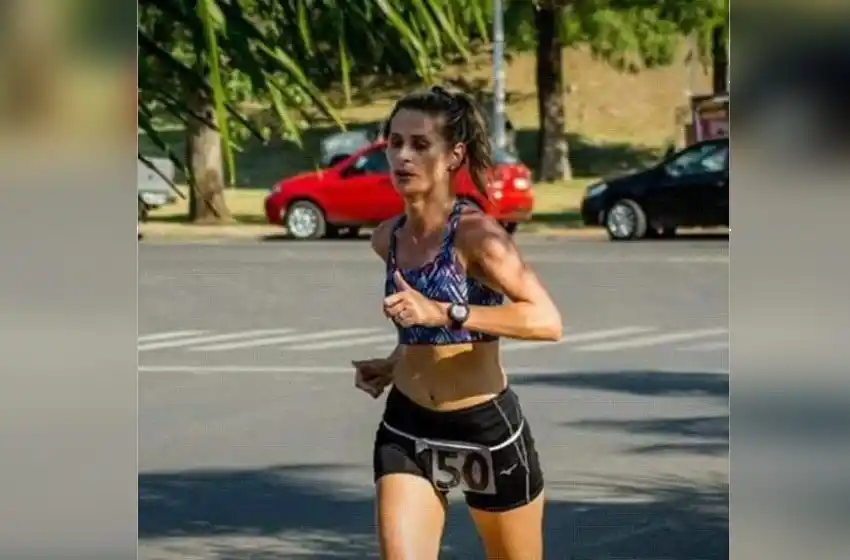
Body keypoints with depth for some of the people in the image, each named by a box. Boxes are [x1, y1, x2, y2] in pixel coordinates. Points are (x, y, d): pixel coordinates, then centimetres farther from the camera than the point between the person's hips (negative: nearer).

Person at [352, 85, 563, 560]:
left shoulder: (476, 233, -17)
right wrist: (395, 364, 6)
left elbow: (549, 321, -28)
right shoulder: (387, 238, 3)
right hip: (407, 429, 5)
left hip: (488, 429, -5)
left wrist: (442, 313, -33)